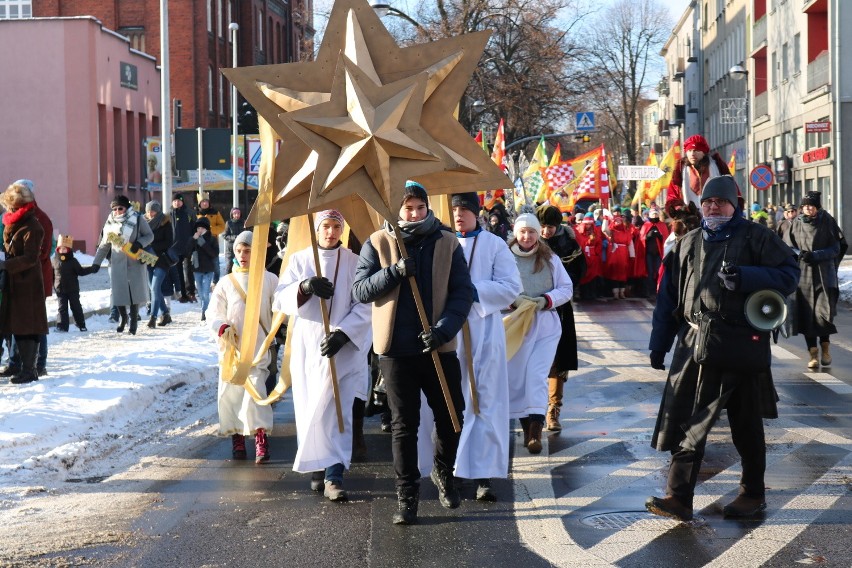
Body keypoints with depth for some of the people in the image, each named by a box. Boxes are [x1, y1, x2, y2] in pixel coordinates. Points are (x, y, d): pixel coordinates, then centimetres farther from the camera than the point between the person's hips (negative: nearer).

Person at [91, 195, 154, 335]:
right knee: (118, 291, 0)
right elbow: (104, 245, 12)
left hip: (135, 262, -2)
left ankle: (133, 320, 14)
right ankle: (123, 317, 23)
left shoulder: (137, 219, -6)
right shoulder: (111, 222, 4)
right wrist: (96, 262, 10)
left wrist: (140, 243, -19)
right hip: (117, 262, 3)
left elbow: (149, 235, 1)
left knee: (135, 291, 1)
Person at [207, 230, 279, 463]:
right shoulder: (226, 283, 8)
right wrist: (222, 327, -17)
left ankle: (261, 440, -17)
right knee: (230, 393, 3)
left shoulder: (269, 280, 4)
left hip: (257, 347, -3)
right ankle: (237, 438, 16)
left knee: (256, 388, -16)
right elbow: (213, 313, 3)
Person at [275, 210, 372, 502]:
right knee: (310, 409, 4)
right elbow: (281, 300, -1)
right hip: (307, 346, 2)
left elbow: (363, 306, -3)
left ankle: (334, 477, -11)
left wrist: (342, 333, -17)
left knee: (338, 412, -7)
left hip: (343, 348, -2)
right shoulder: (300, 260, 7)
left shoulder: (353, 262, 2)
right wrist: (304, 287, -21)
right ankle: (318, 467, 19)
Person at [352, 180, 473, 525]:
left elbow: (462, 293, -3)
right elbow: (360, 290, -5)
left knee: (451, 417, 7)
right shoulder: (377, 243, 0)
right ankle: (406, 495, 15)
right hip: (396, 348, -1)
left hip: (438, 346, 1)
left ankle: (444, 473, 34)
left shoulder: (448, 244, 1)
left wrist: (443, 329, -17)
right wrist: (395, 272, -20)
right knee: (404, 425, 5)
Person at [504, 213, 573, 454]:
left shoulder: (550, 259, 6)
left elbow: (567, 288, 9)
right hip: (515, 324, 0)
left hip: (545, 325, 0)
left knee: (537, 376, -11)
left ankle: (535, 432, -17)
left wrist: (546, 300, -9)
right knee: (516, 378, 4)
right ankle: (527, 428, 18)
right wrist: (514, 300, -19)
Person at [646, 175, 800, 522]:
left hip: (741, 345, -4)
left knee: (746, 424, 8)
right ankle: (679, 497, -1)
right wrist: (659, 344, 10)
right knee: (688, 423, -1)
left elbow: (789, 273, -7)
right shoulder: (689, 244, 15)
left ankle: (753, 493, 24)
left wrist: (745, 277, -20)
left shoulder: (755, 237, 1)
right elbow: (669, 296, 14)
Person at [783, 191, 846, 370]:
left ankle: (825, 345, 15)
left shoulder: (827, 222, 0)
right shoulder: (796, 224, 5)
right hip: (803, 275, 2)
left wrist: (815, 255, -17)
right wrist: (801, 254, -15)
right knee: (806, 314, -3)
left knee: (823, 313, -11)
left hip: (824, 276, -2)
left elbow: (836, 248, -3)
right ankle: (813, 353, 7)